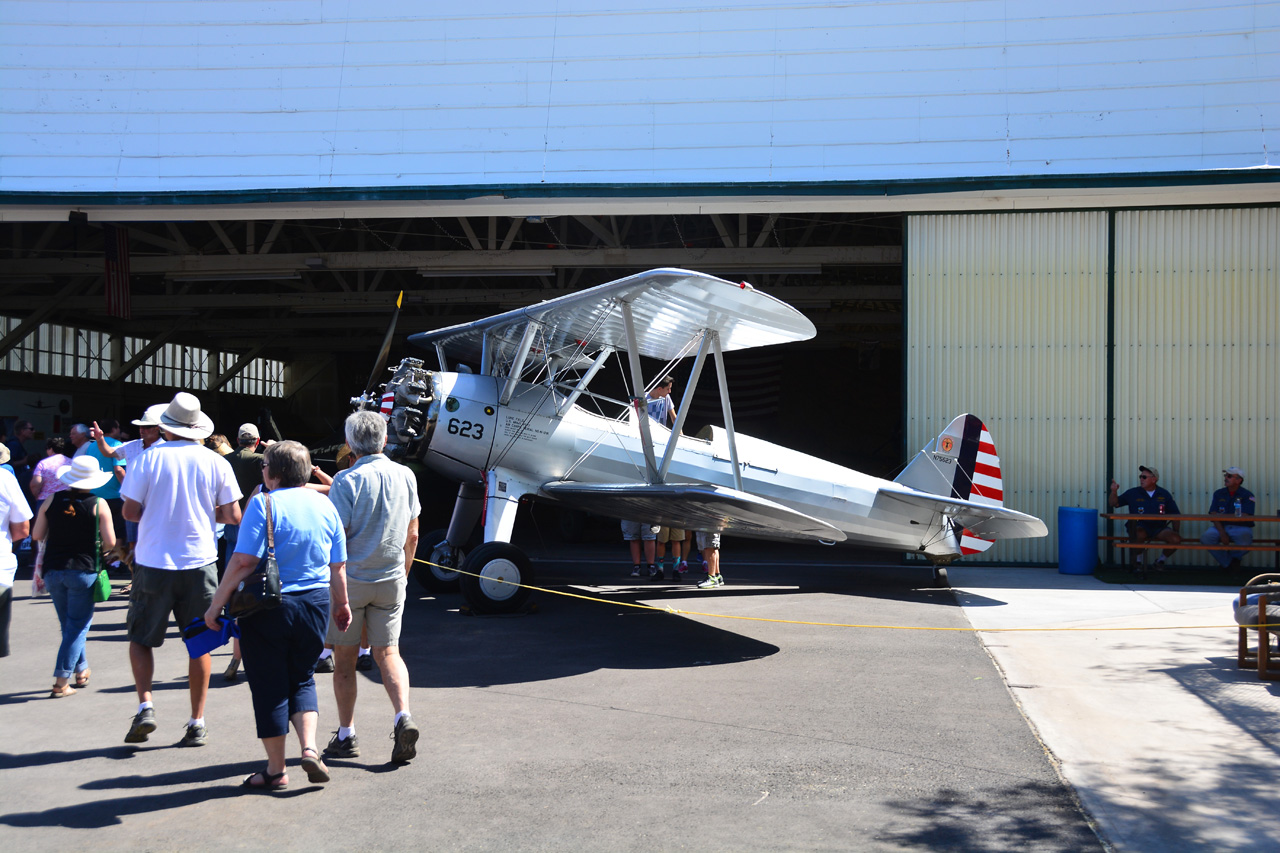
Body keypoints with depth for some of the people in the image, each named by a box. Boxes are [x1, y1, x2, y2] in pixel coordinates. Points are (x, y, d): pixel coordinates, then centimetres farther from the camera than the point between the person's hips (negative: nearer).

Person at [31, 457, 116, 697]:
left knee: (70, 624, 18)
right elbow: (110, 542, -9)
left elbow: (37, 536, 6)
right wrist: (99, 548, 12)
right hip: (83, 570, -4)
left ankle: (81, 671, 29)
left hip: (53, 570, 4)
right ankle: (61, 681, -3)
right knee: (78, 626, 3)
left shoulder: (52, 500, 2)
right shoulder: (99, 504, -8)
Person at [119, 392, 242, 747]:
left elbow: (130, 511, -4)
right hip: (199, 563, 1)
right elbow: (233, 516, -1)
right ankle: (197, 723, 12)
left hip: (154, 562, -1)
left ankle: (145, 706, 0)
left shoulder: (149, 458, -6)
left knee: (141, 638, 16)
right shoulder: (215, 462, -2)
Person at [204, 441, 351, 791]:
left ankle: (275, 771, 17)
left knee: (269, 686, 8)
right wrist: (342, 604, 22)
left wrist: (216, 604, -11)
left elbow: (244, 561, -18)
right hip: (315, 604, 5)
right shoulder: (325, 505, 5)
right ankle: (309, 748, 3)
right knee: (301, 679, 21)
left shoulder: (264, 504, -12)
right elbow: (338, 567, 9)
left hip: (268, 605, -5)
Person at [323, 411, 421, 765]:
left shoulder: (347, 480, -12)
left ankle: (346, 735, 17)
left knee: (344, 659, 9)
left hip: (350, 579, -4)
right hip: (391, 580, 4)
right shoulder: (405, 476, 3)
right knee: (387, 652, 11)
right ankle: (403, 716, -10)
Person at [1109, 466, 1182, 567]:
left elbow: (1176, 515, 12)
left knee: (1176, 539, -25)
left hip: (1159, 528, 2)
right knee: (1139, 534, -38)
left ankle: (1161, 561, 6)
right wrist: (1114, 491, -12)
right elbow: (1113, 503, 7)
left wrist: (1176, 531, 0)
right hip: (1140, 527, -2)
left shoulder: (1164, 494, 10)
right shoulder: (1133, 493, 7)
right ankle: (1138, 561, -7)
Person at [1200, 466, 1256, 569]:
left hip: (1240, 528, -2)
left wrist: (1219, 515, -15)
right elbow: (1214, 516, -1)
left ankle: (1234, 556, 2)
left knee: (1245, 537, -37)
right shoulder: (1218, 494, 9)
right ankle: (1228, 563, -5)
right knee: (1206, 537, -28)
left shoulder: (1247, 495, -1)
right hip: (1221, 527, 3)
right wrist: (1222, 533, -17)